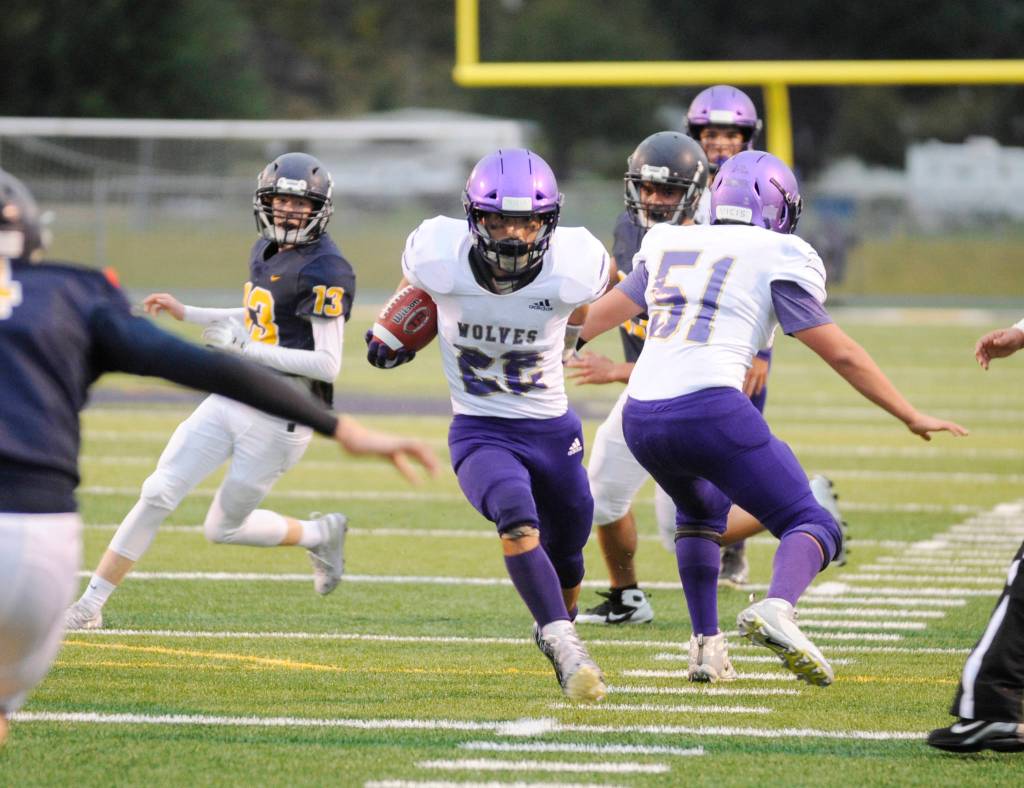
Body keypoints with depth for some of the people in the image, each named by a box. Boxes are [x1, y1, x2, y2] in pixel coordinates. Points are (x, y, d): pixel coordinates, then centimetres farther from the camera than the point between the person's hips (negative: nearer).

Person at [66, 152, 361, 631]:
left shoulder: (325, 271, -17)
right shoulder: (266, 249, 10)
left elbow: (327, 364, -21)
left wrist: (246, 348, -21)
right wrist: (187, 314, 20)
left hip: (279, 416, -7)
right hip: (232, 398, 7)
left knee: (223, 529, 5)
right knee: (158, 495, -2)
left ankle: (318, 535, 30)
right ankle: (90, 606, 3)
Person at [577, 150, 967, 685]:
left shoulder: (666, 245, 21)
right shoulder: (777, 257, 6)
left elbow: (599, 315, 32)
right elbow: (840, 354, 6)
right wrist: (910, 417, 14)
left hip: (641, 418, 6)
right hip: (710, 407, -6)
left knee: (700, 507, 34)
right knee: (812, 527, 3)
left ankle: (706, 645, 23)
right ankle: (776, 609, -28)